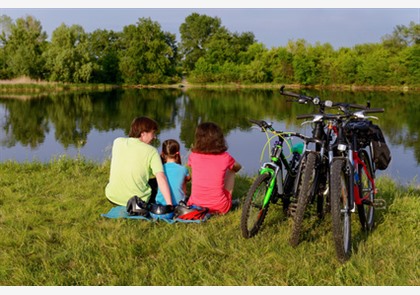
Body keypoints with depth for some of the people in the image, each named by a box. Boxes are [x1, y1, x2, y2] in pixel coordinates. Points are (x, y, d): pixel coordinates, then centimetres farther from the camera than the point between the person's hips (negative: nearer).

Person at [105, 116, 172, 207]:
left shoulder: (117, 142, -2)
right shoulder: (152, 151, -13)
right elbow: (161, 178, -22)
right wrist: (169, 204, -24)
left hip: (113, 198, 4)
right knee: (155, 180, 24)